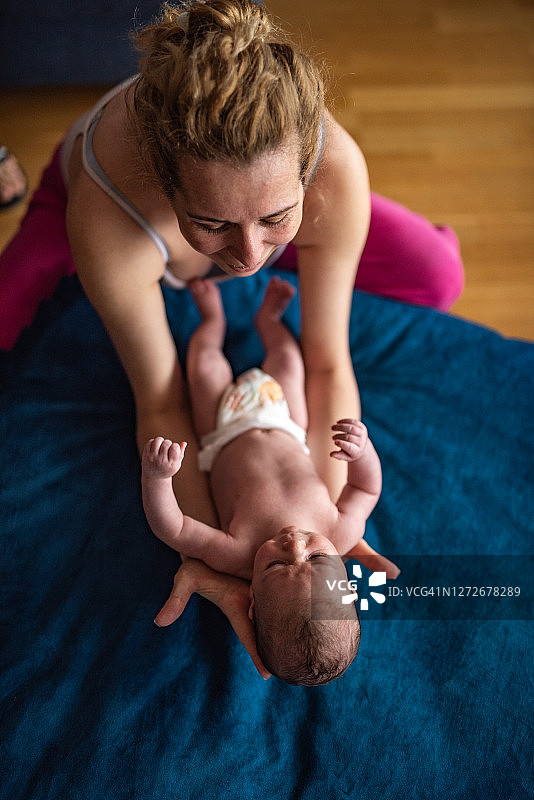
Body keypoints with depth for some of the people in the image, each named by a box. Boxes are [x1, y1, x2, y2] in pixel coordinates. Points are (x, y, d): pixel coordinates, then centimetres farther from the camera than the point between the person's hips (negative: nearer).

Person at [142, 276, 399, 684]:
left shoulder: (236, 557, -45)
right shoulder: (344, 536, -39)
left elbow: (169, 527, -40)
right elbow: (367, 487, -22)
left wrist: (155, 475, -58)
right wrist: (363, 449, -43)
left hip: (225, 441, -1)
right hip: (287, 434, 2)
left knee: (206, 364, 10)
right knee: (286, 358, 14)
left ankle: (214, 317, 49)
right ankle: (268, 318, 54)